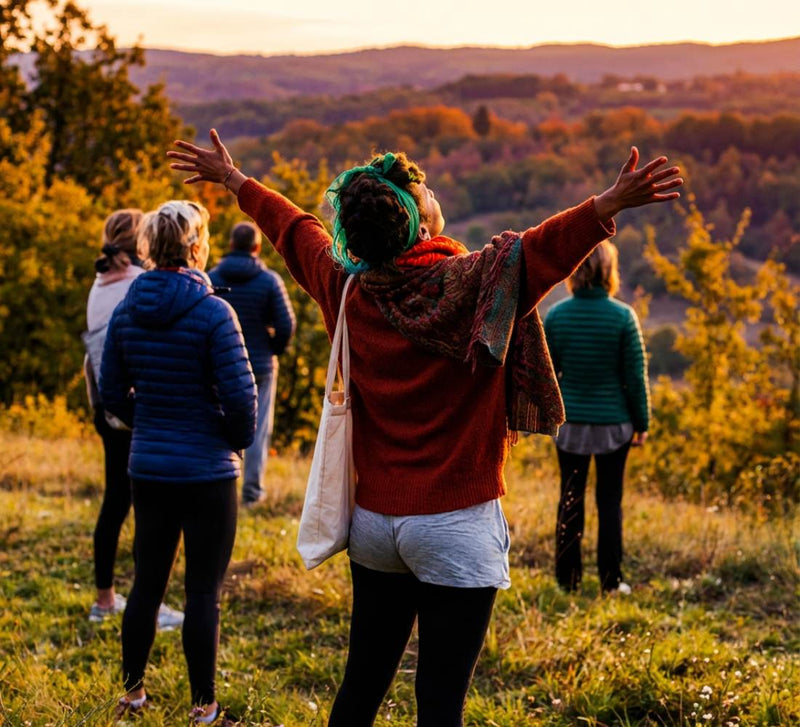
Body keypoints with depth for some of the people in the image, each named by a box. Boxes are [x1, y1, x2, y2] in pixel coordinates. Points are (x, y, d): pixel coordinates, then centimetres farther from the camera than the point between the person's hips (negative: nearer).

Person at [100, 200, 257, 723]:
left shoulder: (127, 311, 1)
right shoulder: (213, 312, -16)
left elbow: (113, 392, 9)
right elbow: (241, 395, -15)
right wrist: (240, 439, 4)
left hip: (148, 468, 5)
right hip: (207, 472, -5)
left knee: (148, 582, 17)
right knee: (203, 592, 4)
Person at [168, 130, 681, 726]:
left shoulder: (345, 287, 2)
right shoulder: (468, 284, -15)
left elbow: (291, 227, 17)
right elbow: (543, 249, -30)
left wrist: (233, 180, 33)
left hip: (373, 520, 6)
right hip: (457, 522, -6)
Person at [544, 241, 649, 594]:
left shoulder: (556, 315, -6)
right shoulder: (622, 316, -12)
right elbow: (635, 376, -7)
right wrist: (642, 423, 4)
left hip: (570, 423, 2)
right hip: (613, 422, -2)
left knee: (570, 500, 12)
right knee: (609, 501, 10)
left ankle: (567, 579, 18)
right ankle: (610, 580, 15)